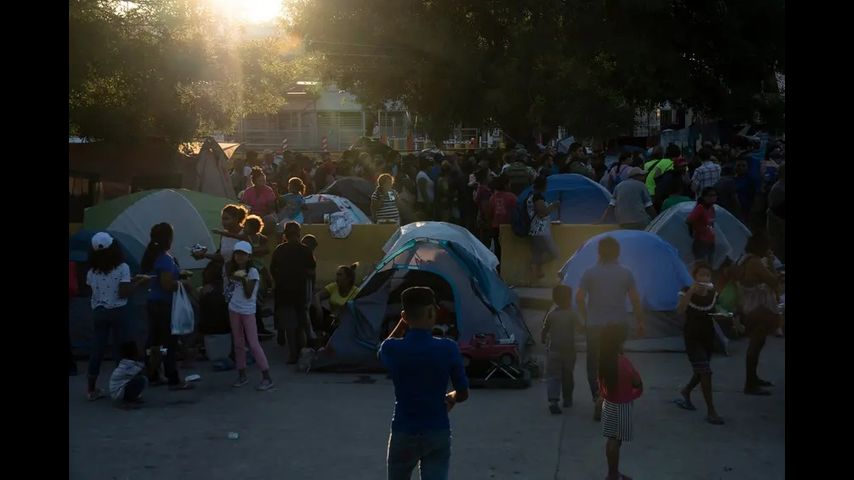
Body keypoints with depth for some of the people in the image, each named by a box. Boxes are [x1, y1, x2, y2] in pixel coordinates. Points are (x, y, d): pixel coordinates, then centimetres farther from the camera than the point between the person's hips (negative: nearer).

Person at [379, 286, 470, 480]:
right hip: (438, 433, -1)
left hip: (403, 433, 1)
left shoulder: (392, 349, -11)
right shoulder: (448, 348, -13)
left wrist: (402, 324, 8)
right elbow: (463, 394, -3)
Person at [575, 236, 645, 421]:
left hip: (595, 326, -1)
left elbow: (579, 298, -7)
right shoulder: (626, 273, -1)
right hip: (618, 325, 1)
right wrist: (640, 322, 10)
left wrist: (586, 318, 8)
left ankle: (599, 396, -11)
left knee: (594, 365, 8)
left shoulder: (590, 273, -4)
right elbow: (635, 300, -1)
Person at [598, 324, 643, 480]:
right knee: (615, 441, 3)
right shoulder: (623, 362, -25)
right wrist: (633, 395, 3)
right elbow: (638, 384, -15)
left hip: (608, 403, 7)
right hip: (621, 406, -7)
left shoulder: (603, 360, -5)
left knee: (612, 439, 16)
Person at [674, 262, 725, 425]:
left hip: (708, 336, 5)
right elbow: (680, 310, -30)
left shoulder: (713, 292, 1)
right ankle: (711, 411, -8)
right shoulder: (687, 291, -13)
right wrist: (691, 291, -36)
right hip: (692, 337, -5)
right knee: (705, 371, -12)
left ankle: (685, 392, 44)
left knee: (701, 371, 16)